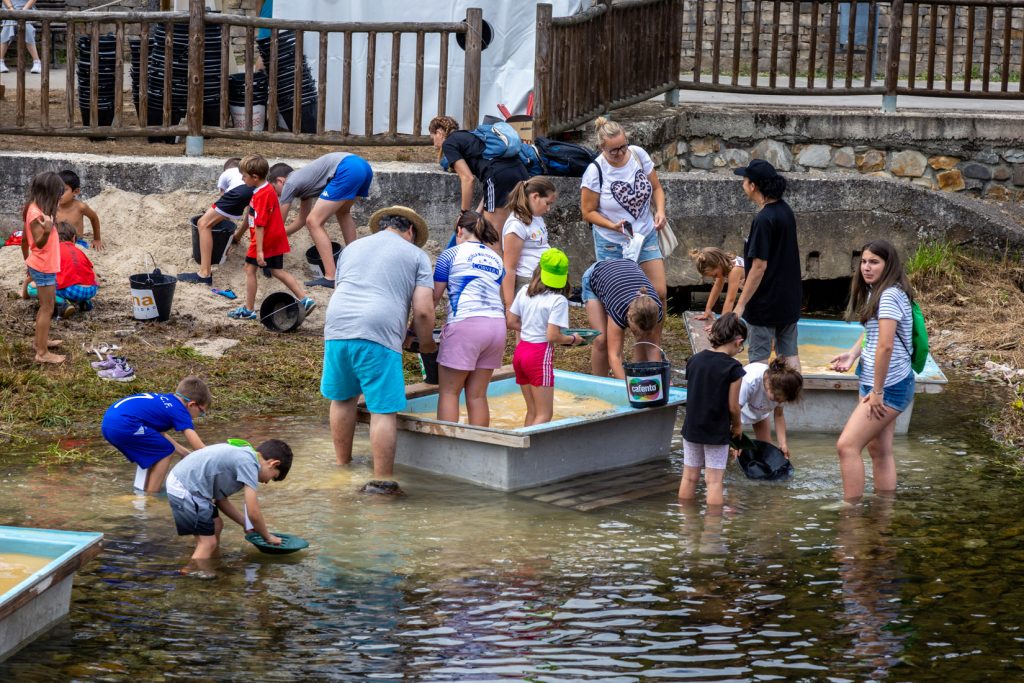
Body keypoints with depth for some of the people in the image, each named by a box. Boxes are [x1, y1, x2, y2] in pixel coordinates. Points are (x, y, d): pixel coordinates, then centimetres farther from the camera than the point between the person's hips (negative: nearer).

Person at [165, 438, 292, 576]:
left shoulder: (243, 454, 16)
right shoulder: (249, 463, -12)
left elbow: (221, 499, 21)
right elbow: (253, 513, -12)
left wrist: (248, 524, 21)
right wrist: (268, 537, 4)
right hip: (185, 490, -10)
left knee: (216, 526, 22)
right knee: (209, 542, -5)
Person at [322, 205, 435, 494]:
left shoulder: (352, 248, 26)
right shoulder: (415, 255, 11)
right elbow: (423, 311, 2)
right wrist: (426, 344, 18)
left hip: (336, 329, 5)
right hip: (378, 335, -5)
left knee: (343, 398, 22)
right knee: (383, 410, -1)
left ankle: (342, 465, 31)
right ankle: (382, 479, -2)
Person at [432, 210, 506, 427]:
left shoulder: (451, 255, 4)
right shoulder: (496, 260, 20)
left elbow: (433, 297, 4)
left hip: (465, 323, -5)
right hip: (497, 326, 5)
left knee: (449, 392, 0)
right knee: (477, 394, 7)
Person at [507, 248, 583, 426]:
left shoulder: (524, 291, 5)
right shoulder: (558, 301, -13)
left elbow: (511, 322, 10)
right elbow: (552, 336, -17)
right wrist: (573, 339, 0)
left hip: (520, 351, 7)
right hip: (540, 355, -7)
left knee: (532, 411, 16)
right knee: (544, 414, -1)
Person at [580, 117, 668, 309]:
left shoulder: (638, 154, -5)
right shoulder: (595, 172, -15)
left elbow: (656, 187, 7)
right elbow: (588, 212, -8)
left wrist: (660, 211, -12)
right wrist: (613, 226, -24)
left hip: (646, 236, 3)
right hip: (612, 245, -3)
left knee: (660, 293, -1)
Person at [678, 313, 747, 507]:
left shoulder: (694, 360, 0)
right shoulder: (733, 368, -15)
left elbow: (692, 395, 6)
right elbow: (733, 406, -10)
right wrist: (737, 426, 8)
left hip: (692, 428, 5)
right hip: (717, 432, -5)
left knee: (689, 477, 13)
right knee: (714, 480, 1)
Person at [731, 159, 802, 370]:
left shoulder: (764, 220, -21)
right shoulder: (785, 211, 6)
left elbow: (759, 266, -22)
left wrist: (741, 304, -17)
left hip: (766, 302, -8)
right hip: (789, 299, 8)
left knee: (759, 357, 1)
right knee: (789, 353, 13)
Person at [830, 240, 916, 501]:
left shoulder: (890, 295, -18)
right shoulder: (874, 293, 12)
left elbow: (885, 345, -23)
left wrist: (877, 391, -20)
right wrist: (852, 354, -1)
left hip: (889, 385, -10)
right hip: (874, 383, 10)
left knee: (847, 445, -14)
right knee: (879, 451, 12)